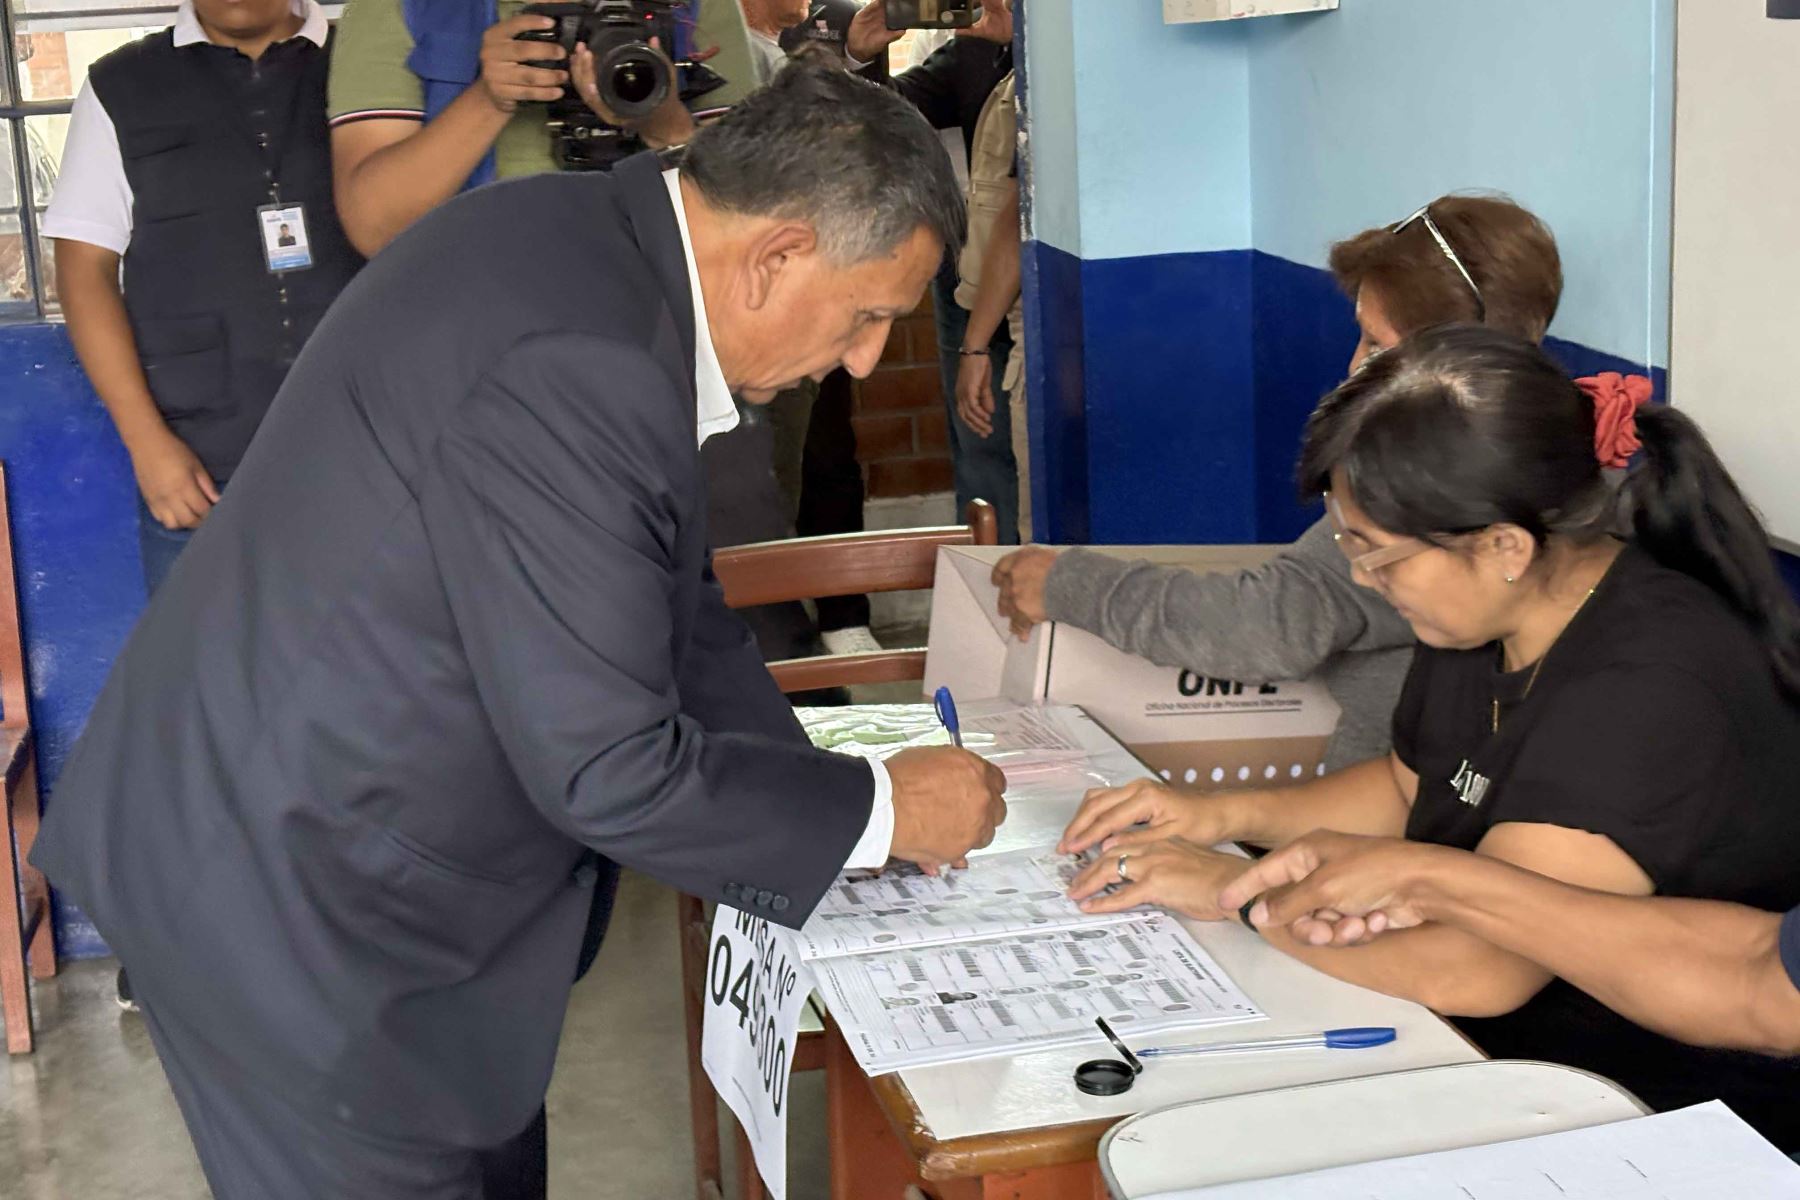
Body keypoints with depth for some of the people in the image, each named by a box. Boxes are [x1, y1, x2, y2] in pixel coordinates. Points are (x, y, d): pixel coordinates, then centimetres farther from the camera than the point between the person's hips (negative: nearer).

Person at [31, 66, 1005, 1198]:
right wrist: (878, 814, -12)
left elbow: (660, 596, 11)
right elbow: (607, 769, -25)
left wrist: (821, 795, 7)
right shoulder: (577, 371, -30)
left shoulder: (583, 235, 2)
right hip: (282, 884, -10)